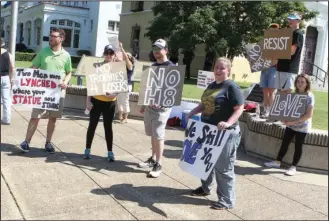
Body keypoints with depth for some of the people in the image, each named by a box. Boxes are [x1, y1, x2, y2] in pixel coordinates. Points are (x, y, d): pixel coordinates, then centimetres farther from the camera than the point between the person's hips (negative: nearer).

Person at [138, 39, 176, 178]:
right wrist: (144, 104, 19)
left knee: (158, 135, -8)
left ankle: (158, 165, -2)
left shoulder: (171, 67, -8)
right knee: (152, 134, 13)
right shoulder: (153, 66, 15)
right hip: (150, 105, 7)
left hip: (162, 106, -7)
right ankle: (153, 159, 25)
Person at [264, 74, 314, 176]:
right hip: (291, 125, 5)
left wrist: (295, 122, -25)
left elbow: (309, 115, -19)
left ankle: (293, 167, 16)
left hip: (302, 127, -5)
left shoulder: (309, 96, -15)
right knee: (284, 143, 11)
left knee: (298, 146, 6)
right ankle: (277, 162, 24)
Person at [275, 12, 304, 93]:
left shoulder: (298, 34, -7)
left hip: (289, 68, -9)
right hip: (282, 67, 9)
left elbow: (291, 51, -16)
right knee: (280, 91, 10)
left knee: (286, 91, -9)